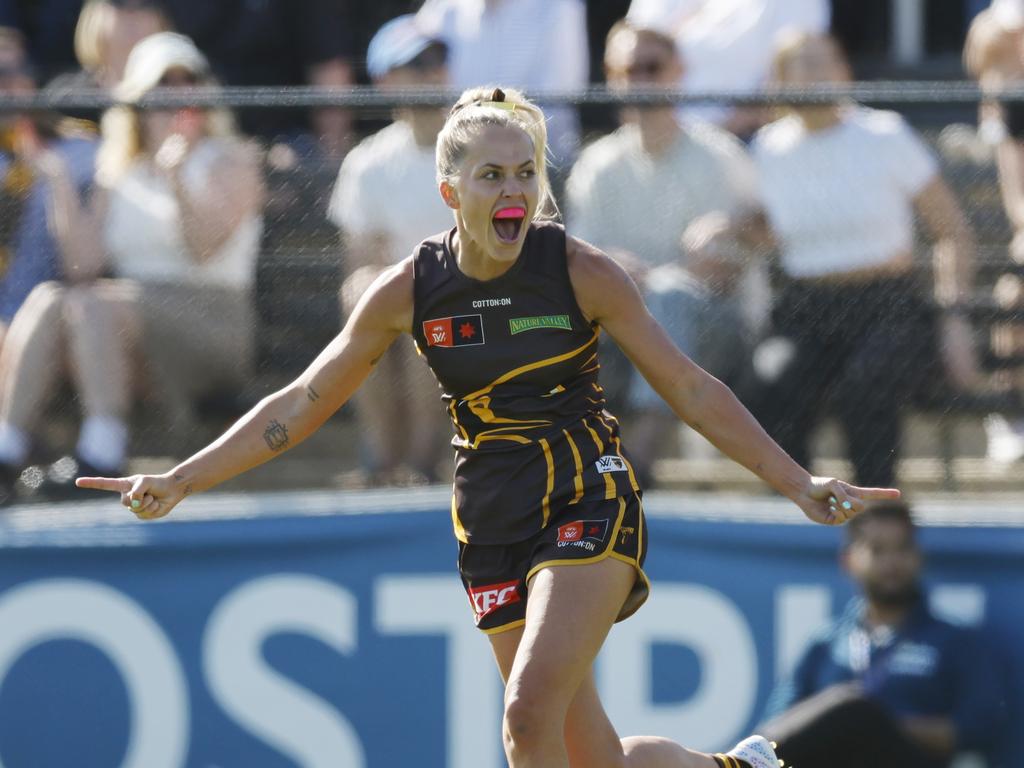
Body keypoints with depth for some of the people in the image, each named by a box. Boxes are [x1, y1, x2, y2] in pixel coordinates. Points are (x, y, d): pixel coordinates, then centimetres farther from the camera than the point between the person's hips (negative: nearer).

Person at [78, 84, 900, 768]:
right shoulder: (409, 290, -2)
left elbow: (692, 390, -4)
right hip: (494, 523, 3)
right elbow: (303, 403, 6)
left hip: (590, 501, -3)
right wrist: (180, 481, 2)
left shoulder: (582, 272, -10)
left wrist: (797, 482, -8)